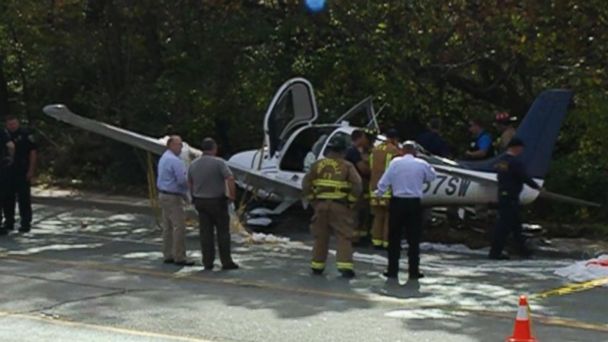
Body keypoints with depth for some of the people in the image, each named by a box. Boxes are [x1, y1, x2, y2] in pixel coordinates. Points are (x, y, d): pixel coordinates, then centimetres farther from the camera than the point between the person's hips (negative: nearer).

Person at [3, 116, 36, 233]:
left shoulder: (26, 134, -6)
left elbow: (33, 152, -6)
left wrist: (31, 170, -11)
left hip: (22, 172, -5)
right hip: (8, 171, 5)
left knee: (24, 198, -1)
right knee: (8, 197, 10)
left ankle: (25, 223, 5)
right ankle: (9, 222, 20)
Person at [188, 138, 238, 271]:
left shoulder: (194, 164, 4)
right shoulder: (219, 162, -13)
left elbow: (190, 183, 12)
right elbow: (230, 179, -23)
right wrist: (232, 195, -10)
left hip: (200, 202, 5)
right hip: (217, 201, -5)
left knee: (206, 233, 6)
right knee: (223, 232, 4)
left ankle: (208, 263, 7)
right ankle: (226, 262, 5)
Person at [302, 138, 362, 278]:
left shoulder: (318, 165, 4)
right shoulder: (347, 166, -4)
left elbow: (306, 183, 0)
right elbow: (357, 184, -13)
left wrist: (311, 198, 6)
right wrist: (350, 199, -2)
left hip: (321, 204, 3)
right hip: (340, 205, -3)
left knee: (321, 236, 13)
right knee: (344, 237, 1)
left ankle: (317, 266, 18)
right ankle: (345, 265, -9)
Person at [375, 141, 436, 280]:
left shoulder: (395, 162, -4)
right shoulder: (422, 164, -2)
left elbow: (384, 181, -6)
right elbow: (432, 176, 15)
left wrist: (378, 194, 9)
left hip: (397, 202, 0)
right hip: (414, 203, 0)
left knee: (394, 238, 7)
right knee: (414, 239, 6)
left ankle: (392, 270, 7)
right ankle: (413, 271, 6)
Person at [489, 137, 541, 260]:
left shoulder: (501, 160, 10)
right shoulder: (514, 162, -18)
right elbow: (525, 178, -16)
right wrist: (537, 187, -1)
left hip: (502, 194, 10)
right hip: (511, 197, -10)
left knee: (516, 223, 17)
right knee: (504, 224, -5)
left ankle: (522, 249, 26)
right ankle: (495, 252, -3)